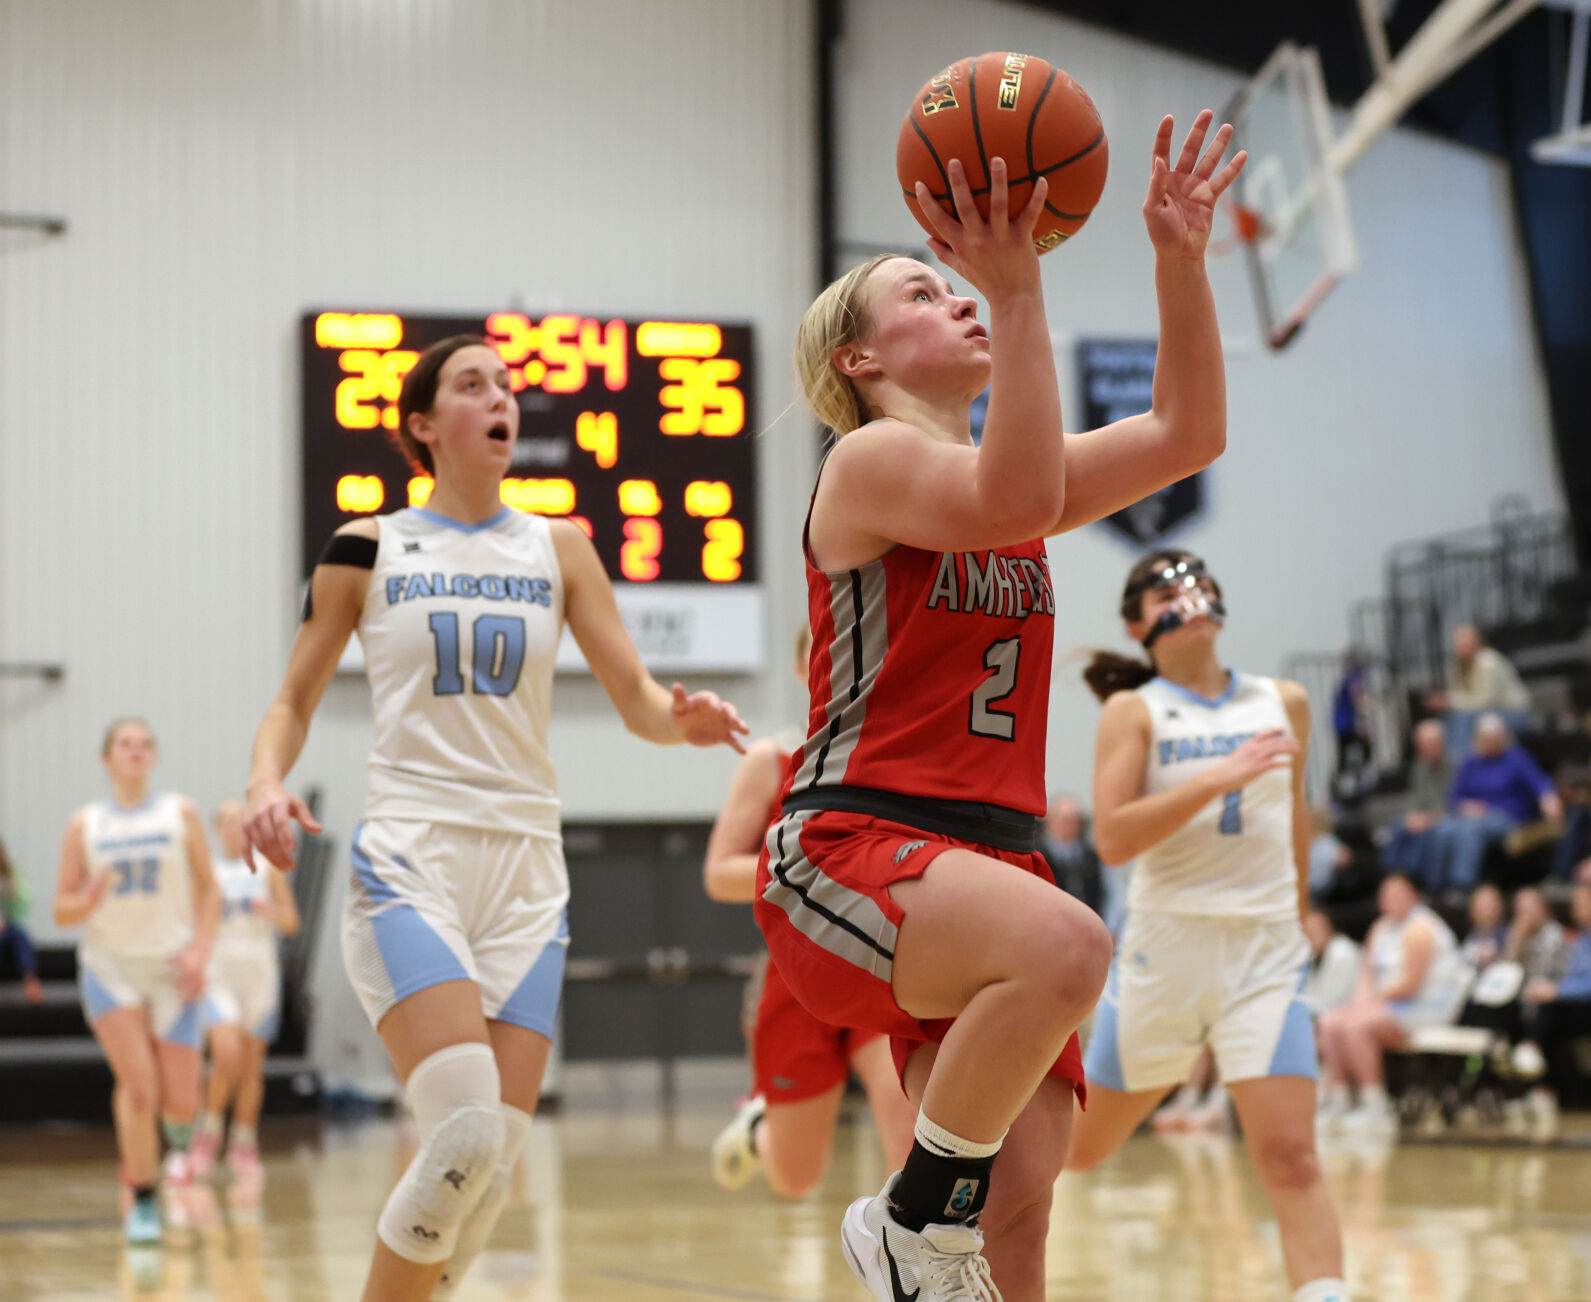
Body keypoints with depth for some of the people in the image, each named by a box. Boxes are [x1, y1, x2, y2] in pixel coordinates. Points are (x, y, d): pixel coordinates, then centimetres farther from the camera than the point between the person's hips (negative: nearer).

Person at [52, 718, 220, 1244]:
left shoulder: (179, 812, 4)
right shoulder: (84, 824, 4)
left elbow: (208, 890, 5)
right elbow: (62, 910, 5)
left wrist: (199, 951, -8)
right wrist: (89, 900, -17)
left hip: (171, 965, 1)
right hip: (110, 964, 0)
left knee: (180, 1099, -4)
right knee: (138, 1085, -15)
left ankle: (178, 1140, 34)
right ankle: (142, 1203, -1)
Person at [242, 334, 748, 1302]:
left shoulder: (558, 550, 10)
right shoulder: (369, 549, 5)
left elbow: (639, 701, 6)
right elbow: (296, 700, 9)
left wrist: (681, 717, -18)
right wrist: (267, 783, -12)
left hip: (526, 868, 4)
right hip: (408, 856, -3)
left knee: (495, 1165, -3)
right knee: (465, 1131, -23)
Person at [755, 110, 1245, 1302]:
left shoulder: (1003, 470, 21)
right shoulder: (872, 457, -2)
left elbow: (1185, 436, 14)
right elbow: (1018, 501, -22)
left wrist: (1180, 259, 5)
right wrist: (1017, 287, -24)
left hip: (992, 852, 8)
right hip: (850, 846, -7)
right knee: (1070, 947, -37)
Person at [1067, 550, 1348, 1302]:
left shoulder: (1283, 704, 8)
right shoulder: (1134, 711, -3)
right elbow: (1112, 839, -17)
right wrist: (1221, 776, -25)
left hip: (1265, 956, 2)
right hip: (1165, 951, -1)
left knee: (1290, 1160, -13)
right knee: (1081, 1149, 12)